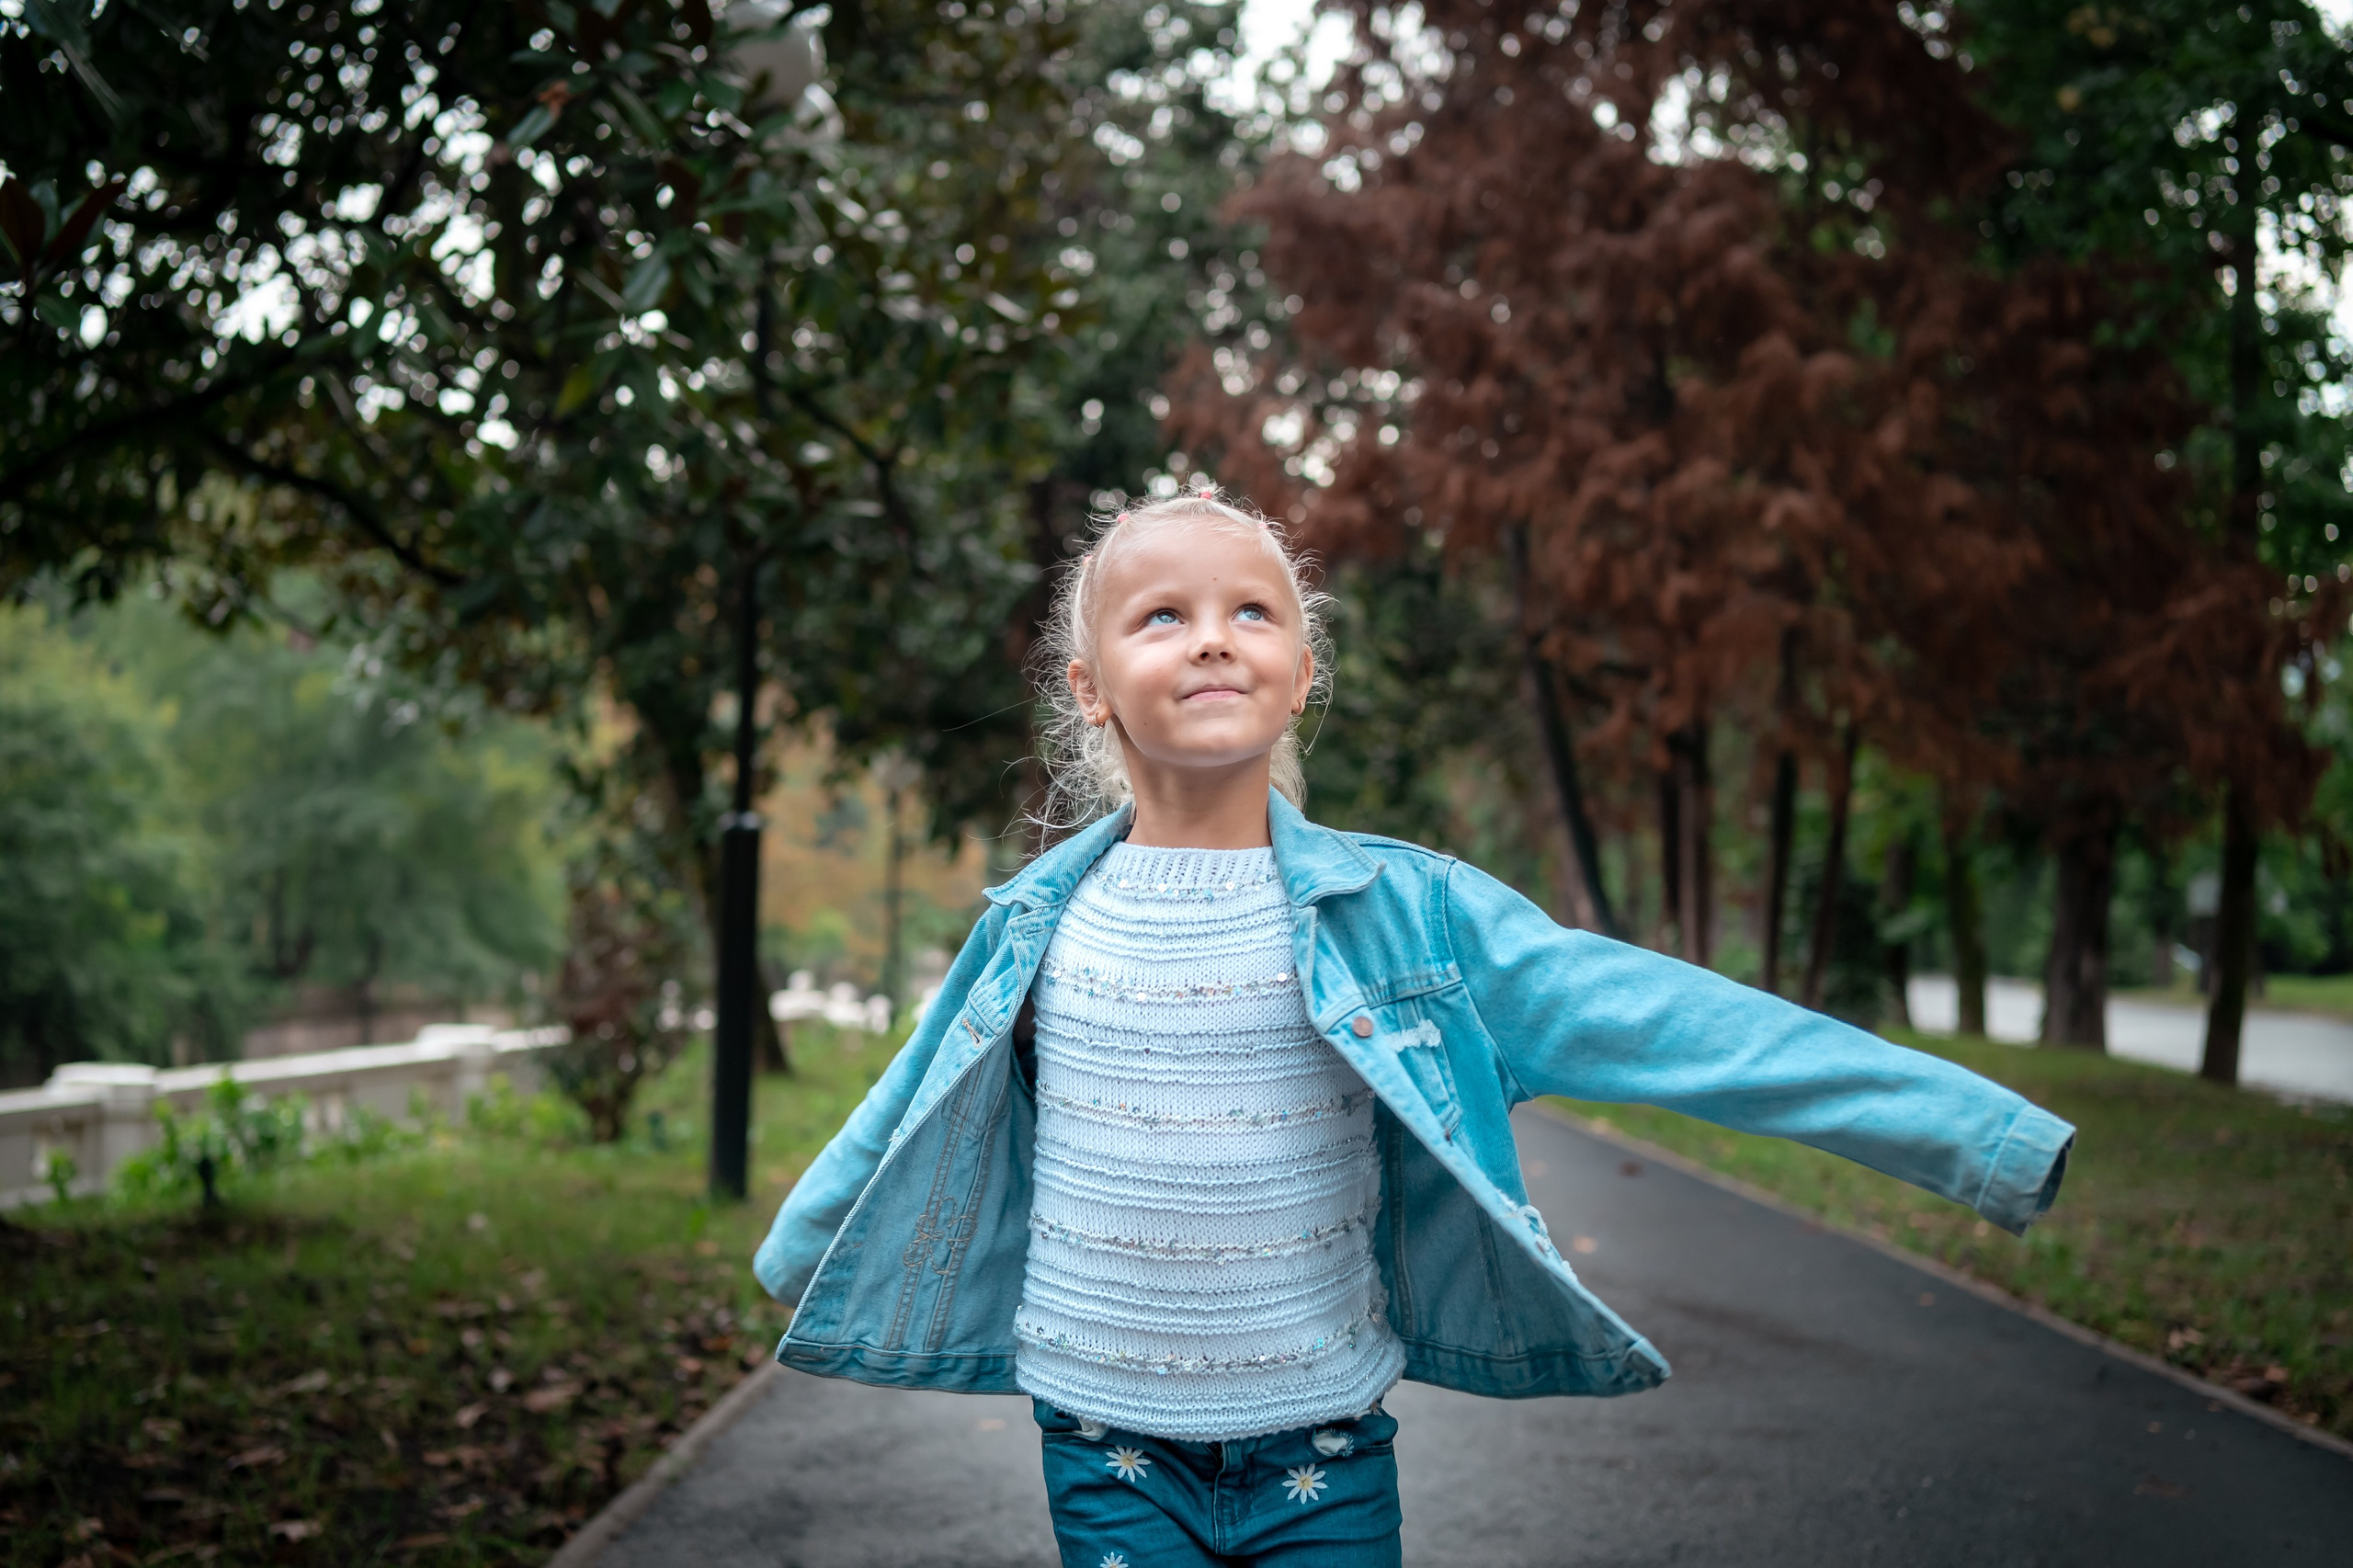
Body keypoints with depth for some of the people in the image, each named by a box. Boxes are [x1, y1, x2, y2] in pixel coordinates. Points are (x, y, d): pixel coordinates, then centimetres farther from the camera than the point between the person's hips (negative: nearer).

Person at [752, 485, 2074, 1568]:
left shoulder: (1401, 910, -8)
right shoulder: (1041, 925, -3)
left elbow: (1637, 1014, -13)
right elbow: (917, 1110, 14)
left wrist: (1978, 1131, -17)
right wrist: (797, 1255, 29)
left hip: (1324, 1453, -1)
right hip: (1109, 1452, 1)